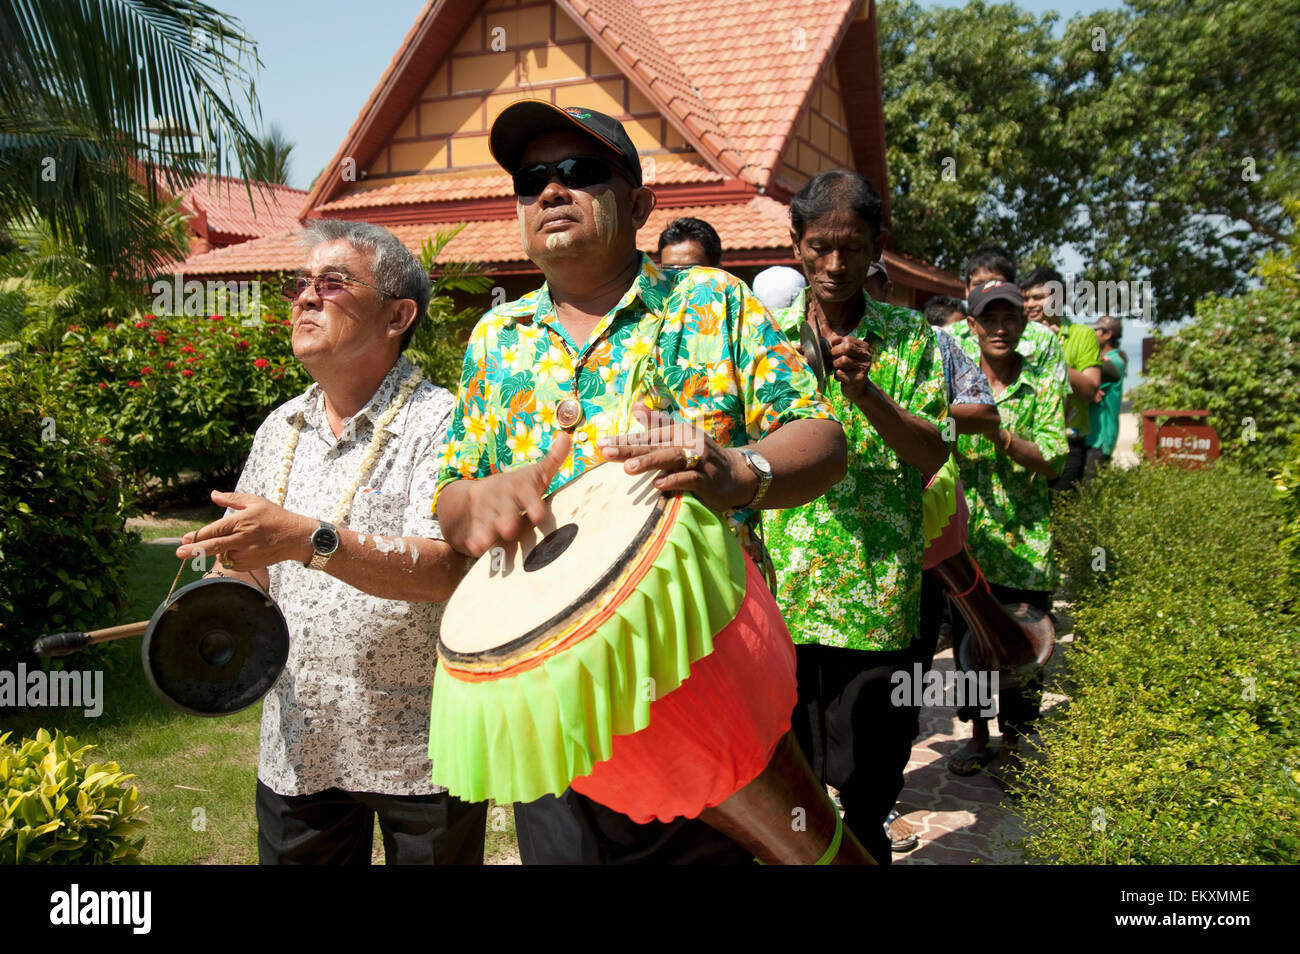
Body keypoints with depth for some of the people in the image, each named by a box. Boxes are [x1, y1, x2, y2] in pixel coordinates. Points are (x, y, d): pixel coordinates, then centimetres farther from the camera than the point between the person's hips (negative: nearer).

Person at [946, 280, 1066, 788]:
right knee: (967, 643, 11)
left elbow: (1052, 461, -9)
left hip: (1024, 542, -1)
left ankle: (1010, 747, 23)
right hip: (966, 539, 1)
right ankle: (977, 735, 31)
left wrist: (999, 435, -24)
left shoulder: (1043, 383, 0)